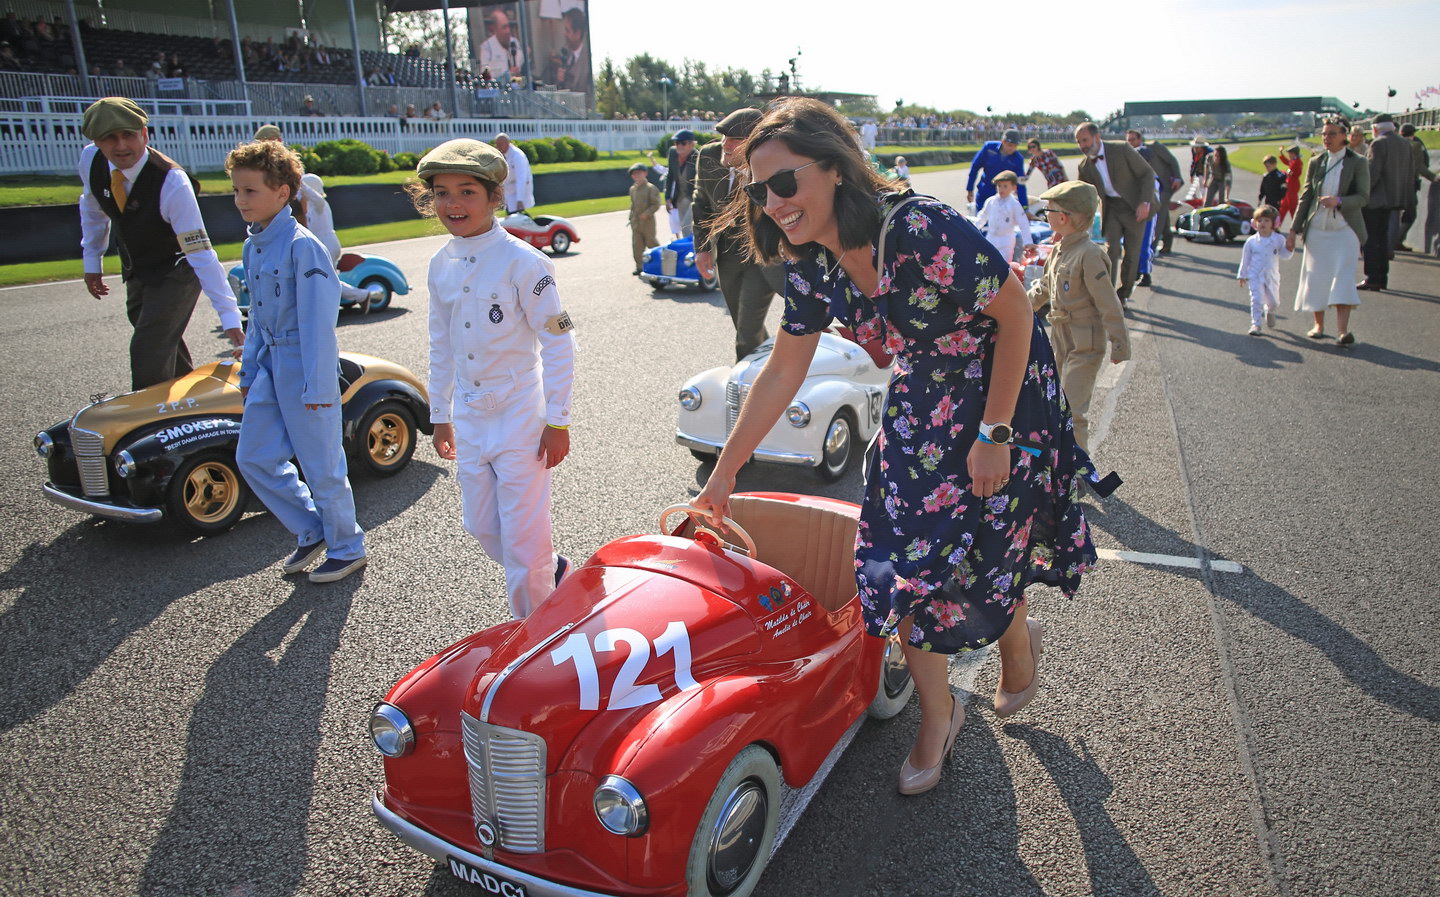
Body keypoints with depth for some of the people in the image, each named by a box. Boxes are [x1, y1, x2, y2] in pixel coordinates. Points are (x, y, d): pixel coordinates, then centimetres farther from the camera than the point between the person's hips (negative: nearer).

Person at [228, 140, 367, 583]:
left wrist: (317, 387, -19)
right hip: (270, 365, 9)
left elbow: (318, 319, -18)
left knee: (321, 465, 2)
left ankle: (347, 548, 21)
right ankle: (312, 531, 27)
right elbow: (258, 315, 17)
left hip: (305, 367, -9)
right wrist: (248, 370, 18)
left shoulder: (302, 245, -16)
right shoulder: (254, 245, 10)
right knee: (253, 457, 11)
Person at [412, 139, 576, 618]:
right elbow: (441, 345, 15)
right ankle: (552, 569, 41)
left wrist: (557, 421, -14)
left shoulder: (523, 261, -14)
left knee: (522, 538, 0)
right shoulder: (441, 265, 5)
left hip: (520, 418, -6)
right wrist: (440, 414, 18)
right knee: (482, 528, 15)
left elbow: (558, 342, -13)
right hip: (468, 418, 7)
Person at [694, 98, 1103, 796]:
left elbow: (1015, 314, -21)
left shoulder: (922, 229, -32)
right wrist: (723, 475, 2)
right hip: (921, 404, 6)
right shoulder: (811, 266, -10)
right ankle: (936, 714, 24)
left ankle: (1018, 639, 40)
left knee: (978, 554, 1)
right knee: (898, 556, 1)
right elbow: (781, 375, -1)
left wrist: (994, 435, -18)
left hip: (1008, 391, -5)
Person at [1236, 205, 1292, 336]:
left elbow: (1284, 256, 3)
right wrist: (1242, 275, 8)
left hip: (1272, 277, 2)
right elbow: (1245, 259, 6)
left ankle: (1269, 312, 47)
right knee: (1256, 299, -14)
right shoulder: (1251, 241, -2)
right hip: (1255, 276, -2)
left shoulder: (1279, 239, -1)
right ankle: (1255, 324, -8)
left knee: (1274, 302, 13)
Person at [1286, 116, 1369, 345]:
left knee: (1343, 277, -12)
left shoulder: (1358, 162, -2)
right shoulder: (1316, 162, 8)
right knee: (1316, 277, 5)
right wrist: (1294, 230, 7)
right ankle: (1318, 325, 18)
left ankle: (1343, 330, -18)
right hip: (1317, 229, 4)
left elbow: (1363, 196, -7)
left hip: (1345, 230, -4)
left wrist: (1338, 202, -25)